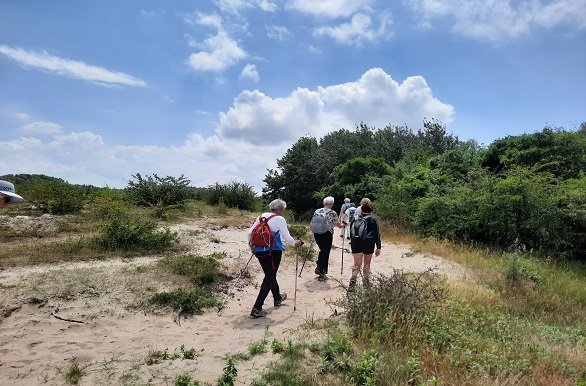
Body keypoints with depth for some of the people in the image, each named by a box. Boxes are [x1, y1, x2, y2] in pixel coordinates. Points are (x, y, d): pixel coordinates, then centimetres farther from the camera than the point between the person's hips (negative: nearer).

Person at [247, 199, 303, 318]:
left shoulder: (261, 216, 9)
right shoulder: (279, 219, -8)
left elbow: (250, 232, 10)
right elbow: (287, 237, -9)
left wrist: (250, 244, 26)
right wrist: (295, 243, 9)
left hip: (258, 250, 7)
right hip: (273, 251, -7)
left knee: (270, 275, 23)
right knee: (269, 278, 2)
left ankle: (277, 298, 45)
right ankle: (257, 309, -3)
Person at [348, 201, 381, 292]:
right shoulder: (374, 220, 5)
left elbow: (351, 232, 14)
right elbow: (377, 234, 2)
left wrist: (351, 243, 24)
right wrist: (378, 247, 5)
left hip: (356, 243, 1)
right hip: (369, 244, -1)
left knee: (357, 264, -1)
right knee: (367, 264, 13)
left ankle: (352, 282, -16)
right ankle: (366, 282, 19)